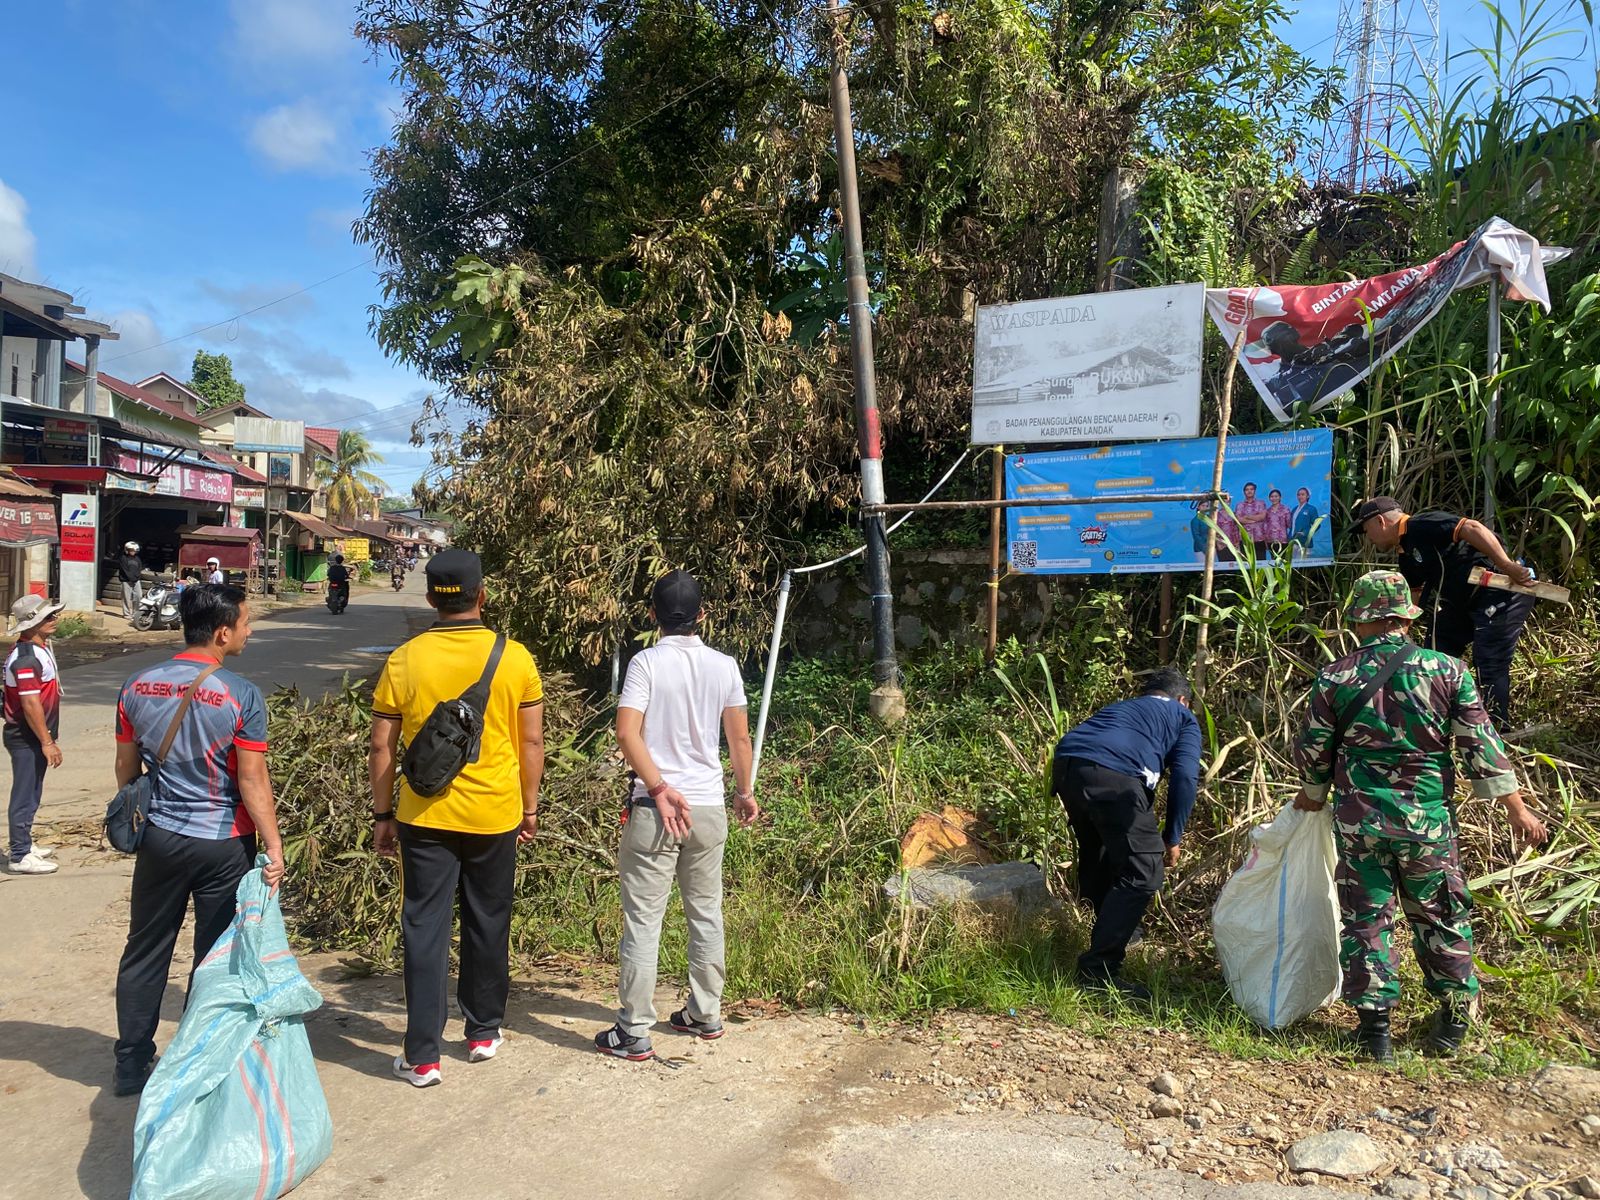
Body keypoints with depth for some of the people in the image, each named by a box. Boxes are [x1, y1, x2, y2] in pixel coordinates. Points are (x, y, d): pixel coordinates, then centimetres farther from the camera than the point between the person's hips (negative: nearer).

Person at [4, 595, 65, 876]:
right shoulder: (25, 657, -22)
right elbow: (30, 704, -24)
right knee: (25, 796, -1)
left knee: (31, 794, 19)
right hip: (26, 739, -10)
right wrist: (47, 742, -20)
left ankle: (24, 845, 31)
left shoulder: (40, 648, 10)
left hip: (35, 737, 10)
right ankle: (20, 857, 6)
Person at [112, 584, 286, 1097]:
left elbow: (126, 768, 8)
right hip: (224, 844, -4)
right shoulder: (241, 695, -17)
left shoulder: (137, 686, -1)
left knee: (145, 953, 17)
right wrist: (274, 847, -11)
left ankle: (131, 1065, 27)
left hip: (159, 838, 4)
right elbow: (252, 780, -16)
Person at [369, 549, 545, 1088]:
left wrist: (382, 815, 8)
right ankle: (483, 1032, 31)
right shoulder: (515, 658, -7)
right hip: (495, 817, 1)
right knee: (488, 925, 16)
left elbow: (381, 749, -3)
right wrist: (530, 808, 9)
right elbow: (532, 742, -2)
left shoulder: (404, 661, -7)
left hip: (425, 818, -1)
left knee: (425, 931, 7)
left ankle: (422, 1056, 11)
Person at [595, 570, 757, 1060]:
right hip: (710, 808, 4)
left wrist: (660, 789, -15)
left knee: (643, 920, 3)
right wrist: (745, 792, 18)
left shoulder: (647, 662, -9)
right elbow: (740, 738, 6)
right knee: (706, 913, 17)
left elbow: (628, 733, -19)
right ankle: (705, 1015, 28)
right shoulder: (724, 666, 2)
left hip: (655, 808, -4)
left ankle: (634, 1033, 9)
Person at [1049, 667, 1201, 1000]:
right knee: (1144, 870, -1)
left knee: (1095, 853, 28)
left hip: (1065, 764, 7)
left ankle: (1112, 928, 45)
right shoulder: (1183, 718, 26)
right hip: (1112, 774, -6)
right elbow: (1185, 777, 8)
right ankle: (1098, 968, -4)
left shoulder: (1119, 707, 40)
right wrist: (1172, 838, 17)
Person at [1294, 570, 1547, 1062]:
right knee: (1440, 917, 16)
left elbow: (1313, 751, 4)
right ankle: (1454, 1018, 26)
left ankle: (1374, 1022, 12)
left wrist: (1313, 795, 22)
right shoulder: (1447, 670, -4)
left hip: (1359, 819, -1)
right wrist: (1516, 806, 7)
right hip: (1428, 819, 1)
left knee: (1366, 918, 9)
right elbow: (1481, 746, -2)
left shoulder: (1334, 679, -4)